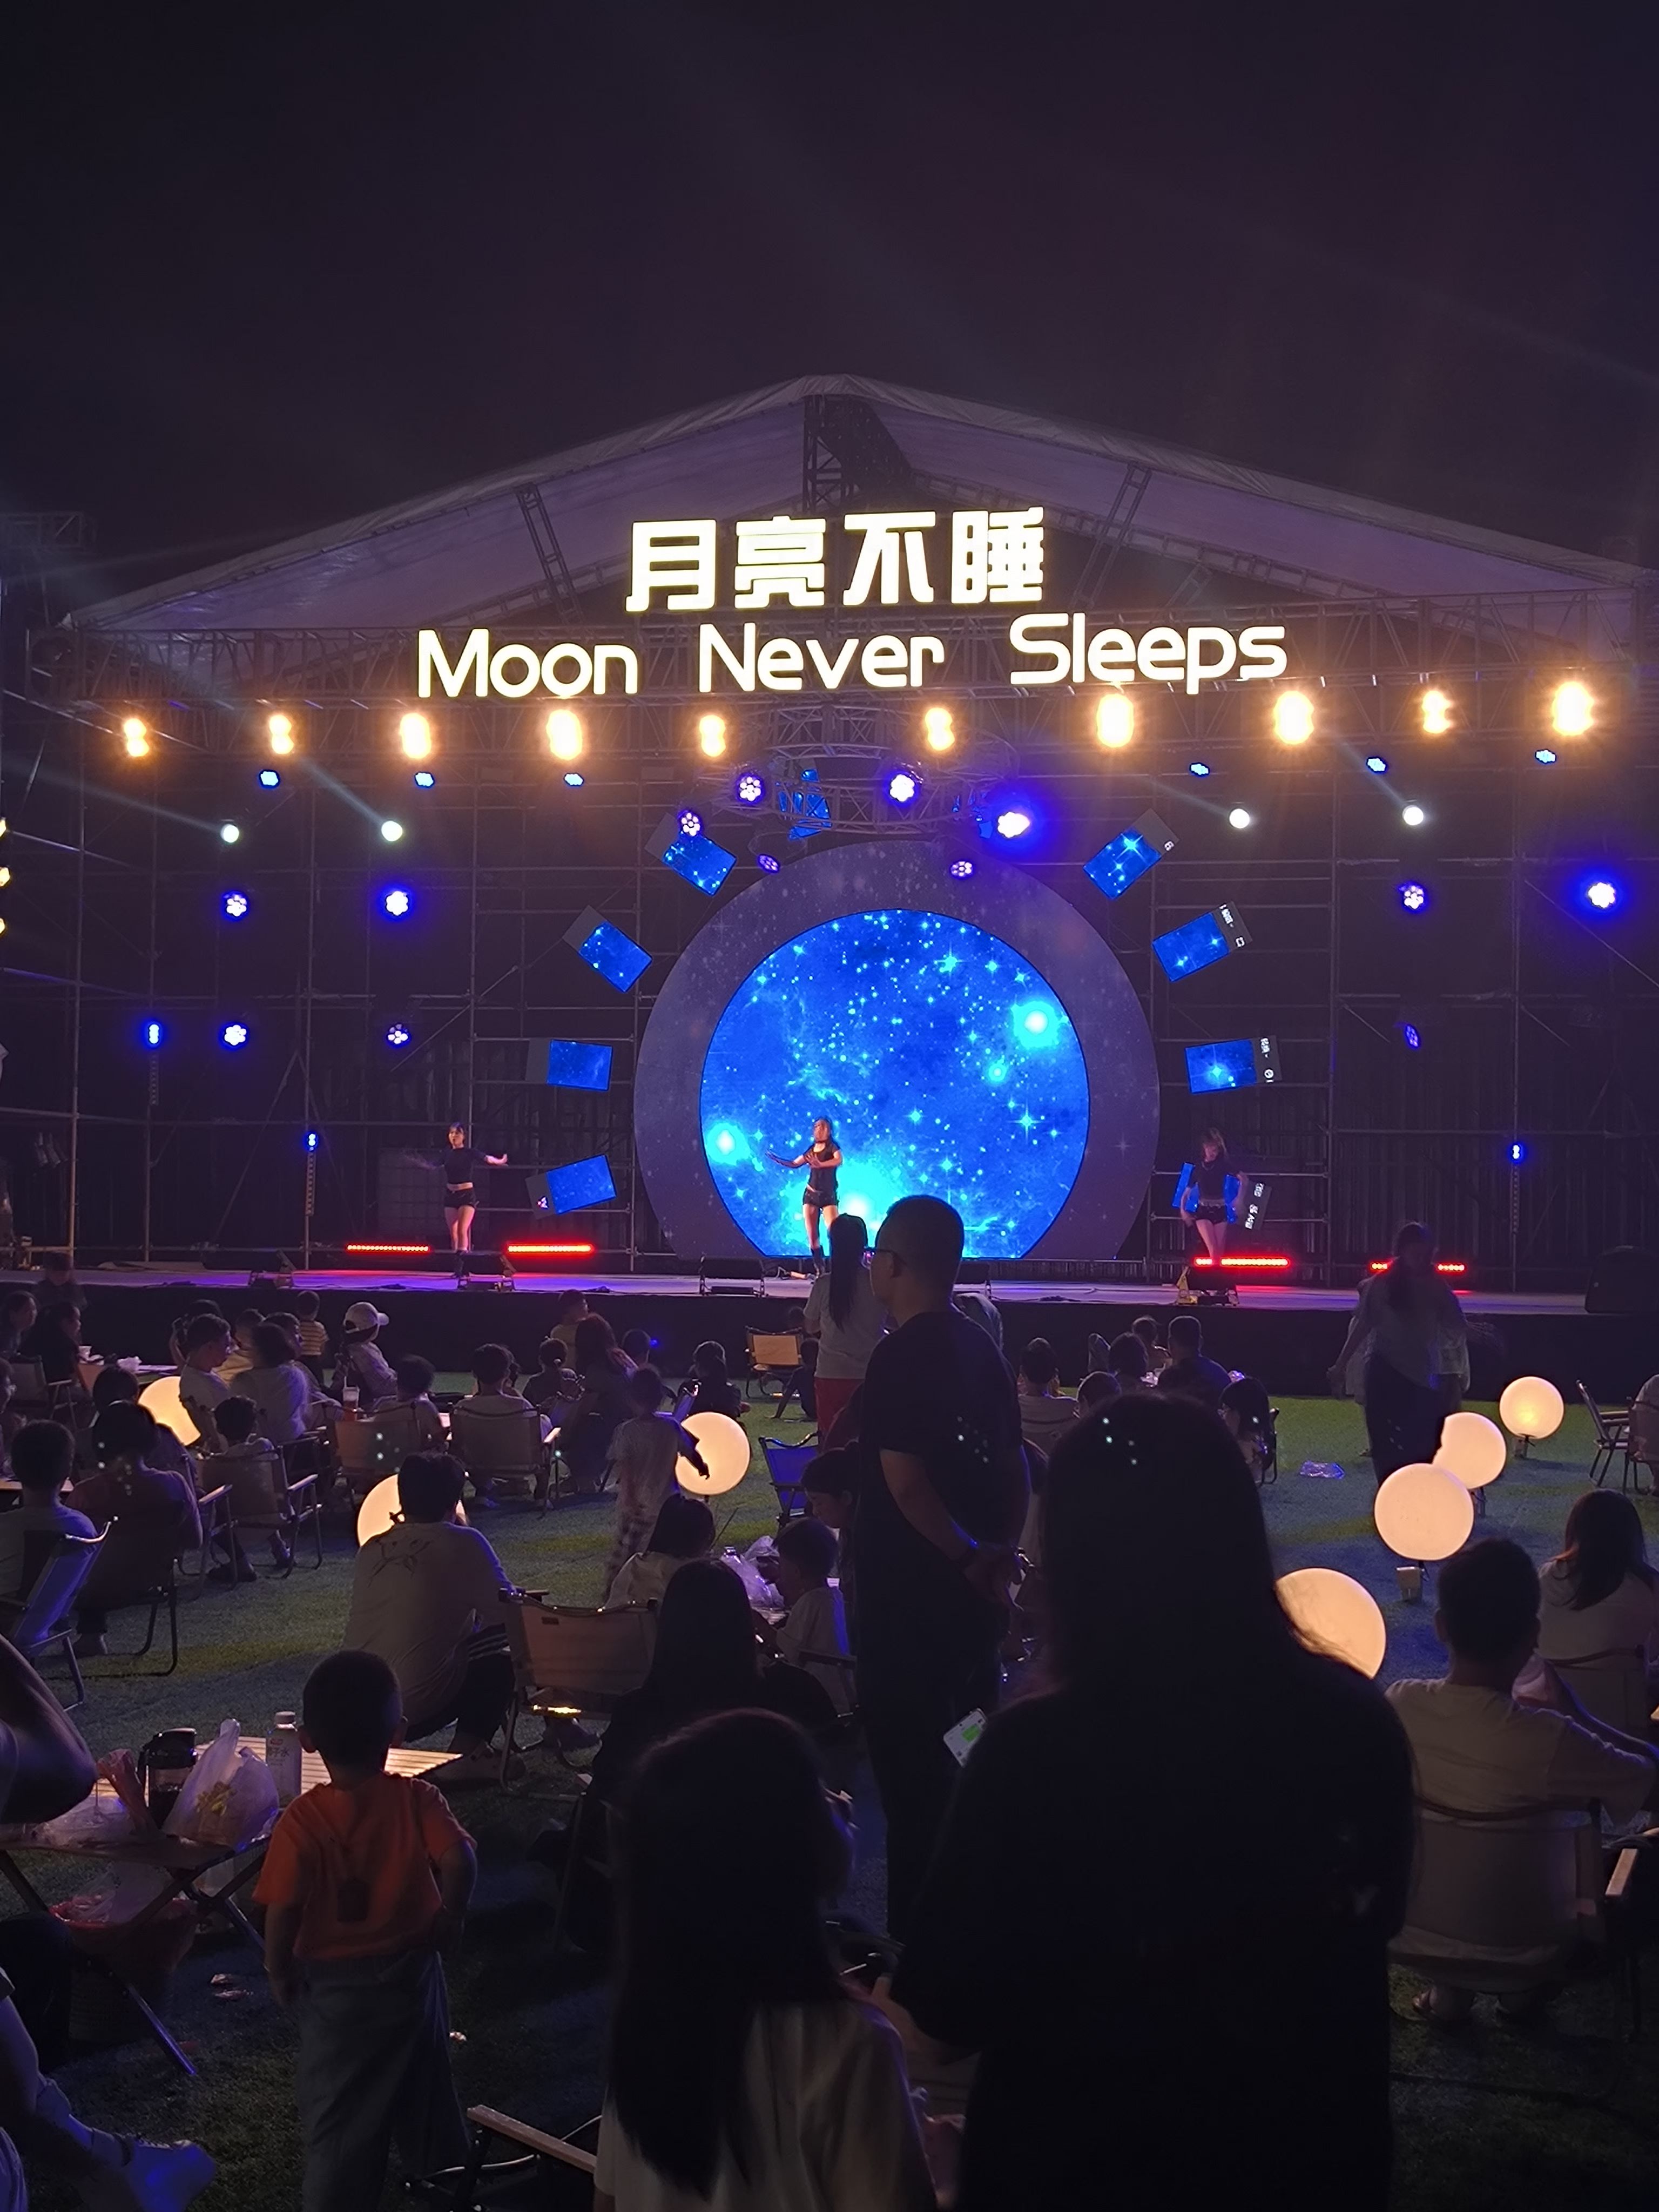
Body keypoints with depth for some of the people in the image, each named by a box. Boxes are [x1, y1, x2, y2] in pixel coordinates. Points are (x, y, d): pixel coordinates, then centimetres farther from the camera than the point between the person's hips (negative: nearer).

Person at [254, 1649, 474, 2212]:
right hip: (412, 1971, 3)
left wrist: (279, 1974, -3)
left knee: (335, 2103, 12)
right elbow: (460, 1861, -24)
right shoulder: (416, 1799, -14)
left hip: (335, 1984, -3)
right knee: (422, 2080, 26)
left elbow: (283, 1909, -20)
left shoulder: (303, 1821, -19)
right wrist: (448, 1922, -7)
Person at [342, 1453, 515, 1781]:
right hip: (417, 1710, -6)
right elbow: (508, 1612, 2)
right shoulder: (463, 1544, -4)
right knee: (504, 1646, 13)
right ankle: (464, 1753, 2)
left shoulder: (372, 1549, 11)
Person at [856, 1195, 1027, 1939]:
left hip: (909, 1596, -9)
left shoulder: (902, 1356, -18)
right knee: (968, 1759, 18)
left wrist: (967, 1556, -16)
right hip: (970, 1593, 9)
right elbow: (1014, 1465, 13)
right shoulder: (977, 1347, 9)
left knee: (911, 1766, 1)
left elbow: (903, 1480, -25)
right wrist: (999, 1552, 7)